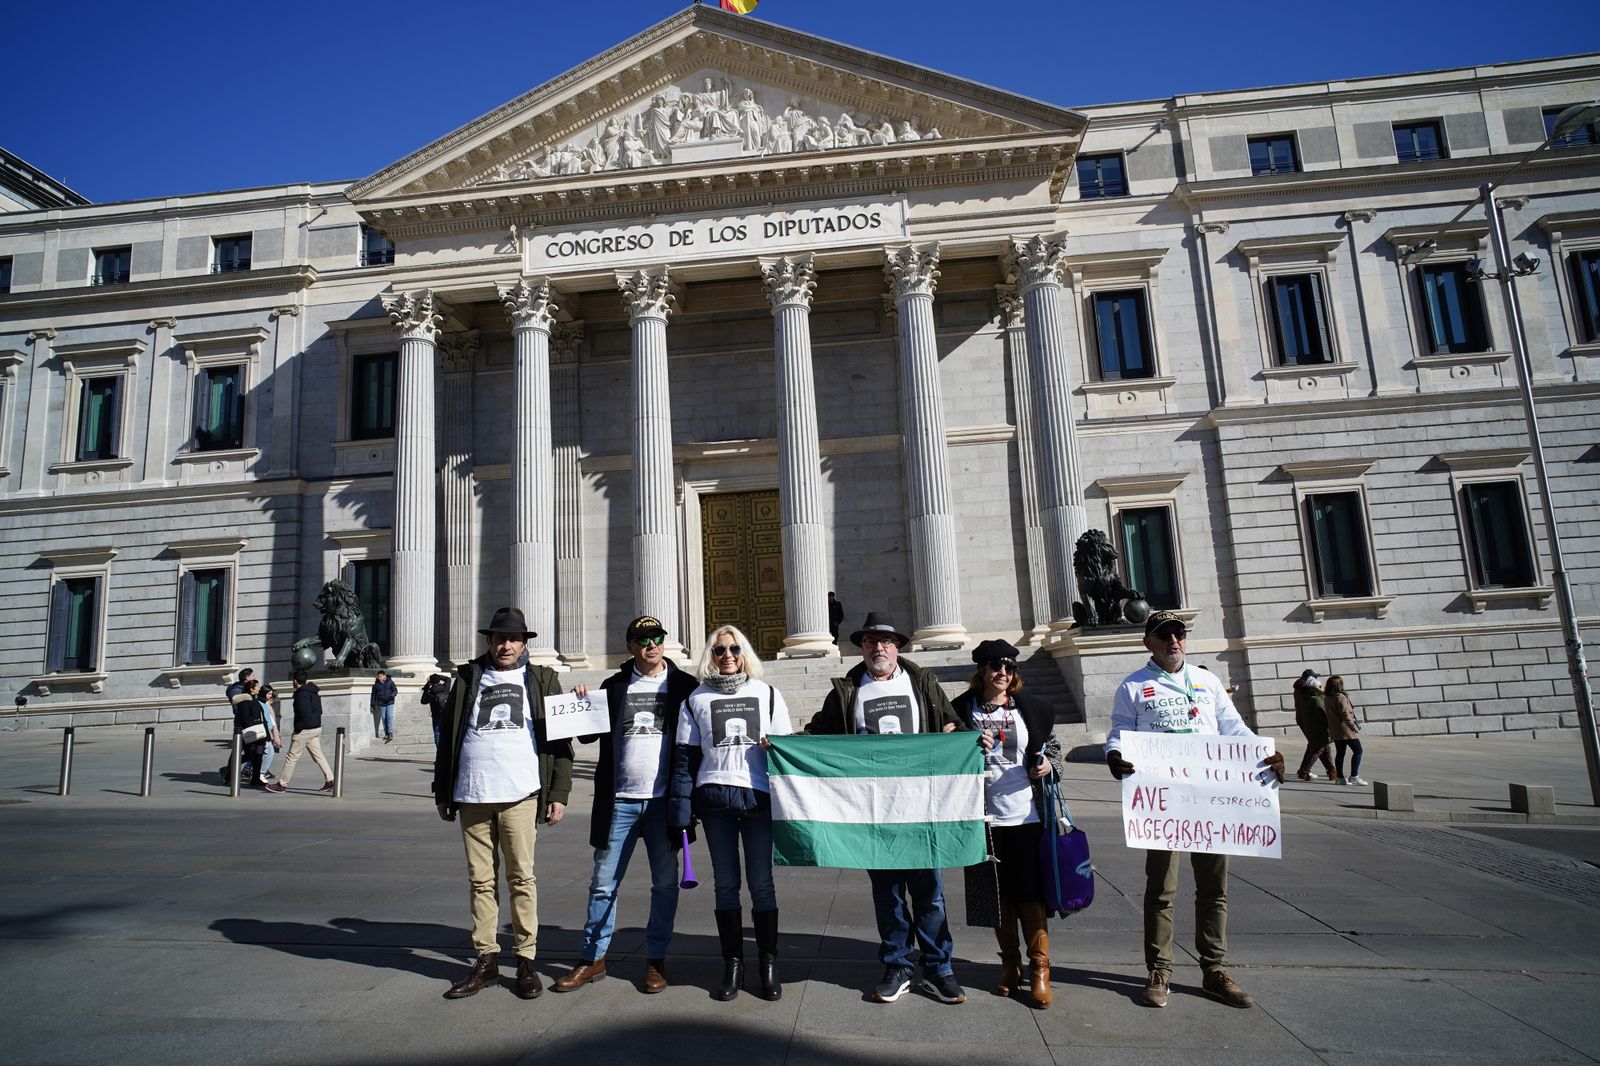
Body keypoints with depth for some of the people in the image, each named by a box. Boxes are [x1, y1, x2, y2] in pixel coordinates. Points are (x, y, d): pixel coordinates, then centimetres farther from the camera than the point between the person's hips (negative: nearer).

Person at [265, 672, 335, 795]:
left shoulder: (301, 694, -16)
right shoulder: (314, 692, 12)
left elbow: (305, 714, -24)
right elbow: (319, 710, 16)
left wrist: (298, 728, -14)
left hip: (305, 730, -9)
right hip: (316, 728, 9)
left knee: (291, 757, 2)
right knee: (318, 755, 10)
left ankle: (282, 784, 11)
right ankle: (330, 780, 4)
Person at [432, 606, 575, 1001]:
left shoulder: (542, 679, 6)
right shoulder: (467, 678, 13)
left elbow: (560, 739, 3)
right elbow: (449, 737, 14)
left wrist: (559, 794, -2)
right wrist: (442, 791, 11)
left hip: (519, 795, -2)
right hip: (472, 796, 3)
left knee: (521, 878, 1)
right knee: (481, 881, 9)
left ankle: (525, 961, 11)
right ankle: (485, 961, 20)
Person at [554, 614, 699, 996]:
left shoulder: (684, 686, 1)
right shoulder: (614, 686, 7)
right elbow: (588, 735, 10)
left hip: (664, 800, -1)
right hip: (620, 802, 2)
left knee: (665, 884, 8)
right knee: (603, 883, 8)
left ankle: (656, 960, 22)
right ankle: (593, 959, 23)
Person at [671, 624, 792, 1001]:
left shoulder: (768, 693, 7)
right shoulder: (697, 698, 8)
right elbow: (685, 755, 7)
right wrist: (682, 806, 0)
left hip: (758, 796, 0)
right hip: (715, 799, 1)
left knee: (762, 883, 4)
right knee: (725, 884, 7)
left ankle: (767, 964, 17)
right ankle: (732, 964, 19)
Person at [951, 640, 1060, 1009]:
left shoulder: (1033, 710, 5)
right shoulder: (962, 710, 0)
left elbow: (1053, 747, 15)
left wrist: (1049, 765, -6)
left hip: (1027, 815, 0)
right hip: (985, 817, 0)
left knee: (1030, 893, 3)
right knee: (999, 893, 11)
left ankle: (1039, 969, 16)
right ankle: (1009, 962, 27)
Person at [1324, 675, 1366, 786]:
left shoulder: (1326, 698, 7)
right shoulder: (1340, 697, -17)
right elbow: (1346, 715, -19)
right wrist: (1354, 727, -12)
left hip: (1334, 730, 8)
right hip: (1345, 729, -8)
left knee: (1340, 753, 13)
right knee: (1357, 750, 1)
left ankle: (1339, 777, 16)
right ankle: (1354, 776, -3)